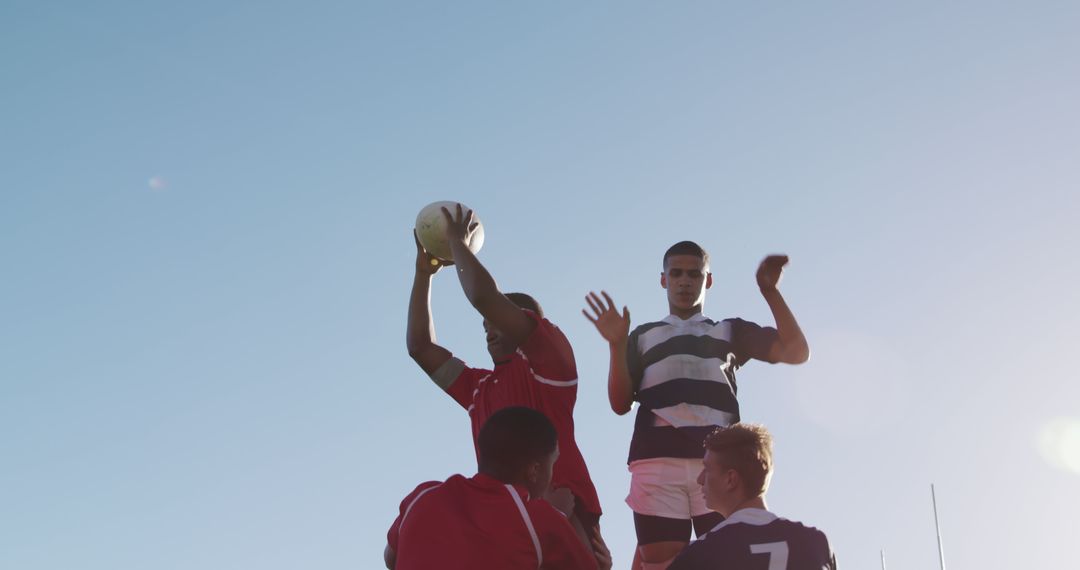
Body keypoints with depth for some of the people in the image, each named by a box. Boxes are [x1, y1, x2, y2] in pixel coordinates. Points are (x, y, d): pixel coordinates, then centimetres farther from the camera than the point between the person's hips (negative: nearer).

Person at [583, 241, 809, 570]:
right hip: (658, 462, 0)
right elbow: (620, 404, 14)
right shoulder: (643, 337, 25)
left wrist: (770, 291, 4)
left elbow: (797, 353, 11)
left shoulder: (730, 331, 24)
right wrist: (616, 345, 1)